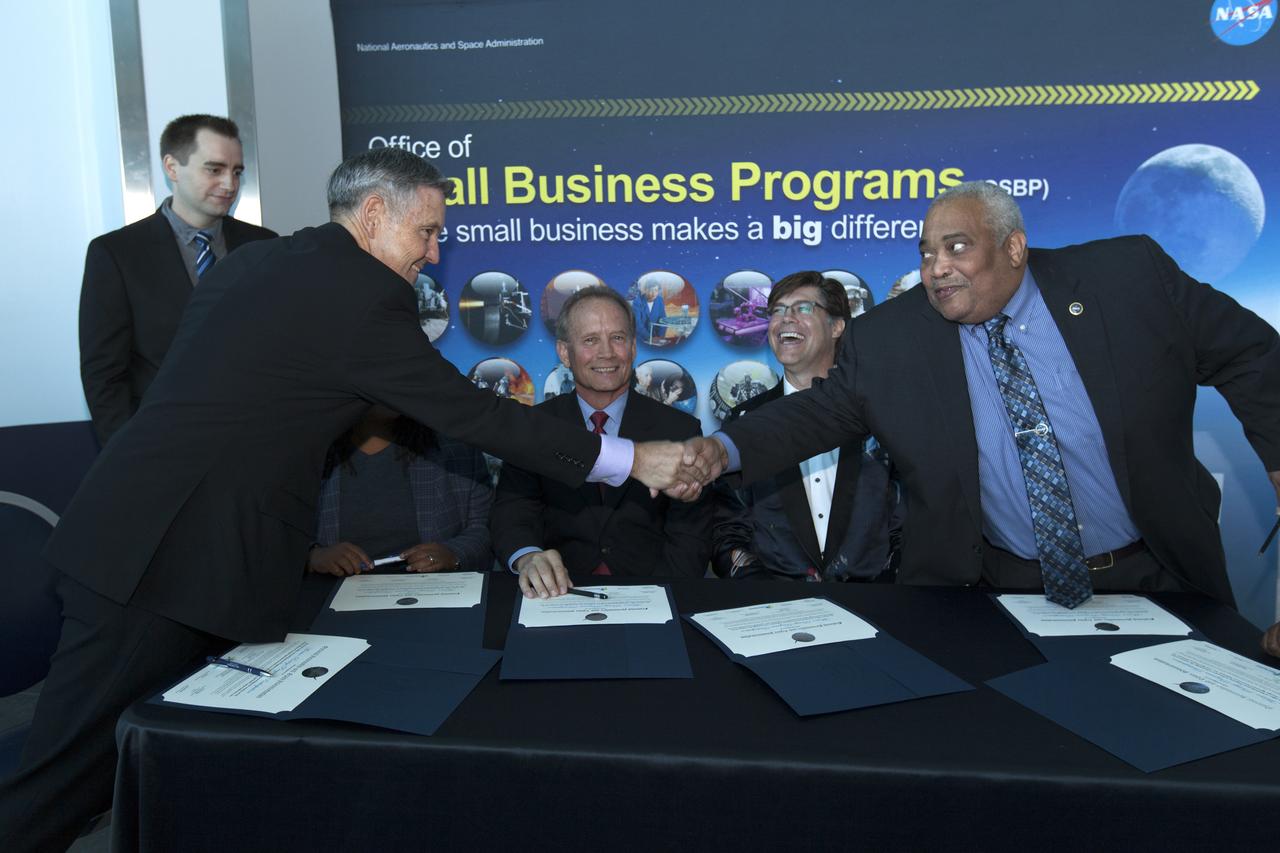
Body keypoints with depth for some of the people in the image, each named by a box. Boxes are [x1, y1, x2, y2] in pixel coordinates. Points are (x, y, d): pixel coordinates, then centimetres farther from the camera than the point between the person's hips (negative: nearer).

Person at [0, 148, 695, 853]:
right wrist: (630, 460, -4)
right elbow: (473, 414, -11)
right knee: (71, 783, 1)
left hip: (133, 542, 9)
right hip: (178, 563, -9)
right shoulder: (365, 294, -13)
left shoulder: (251, 260, 14)